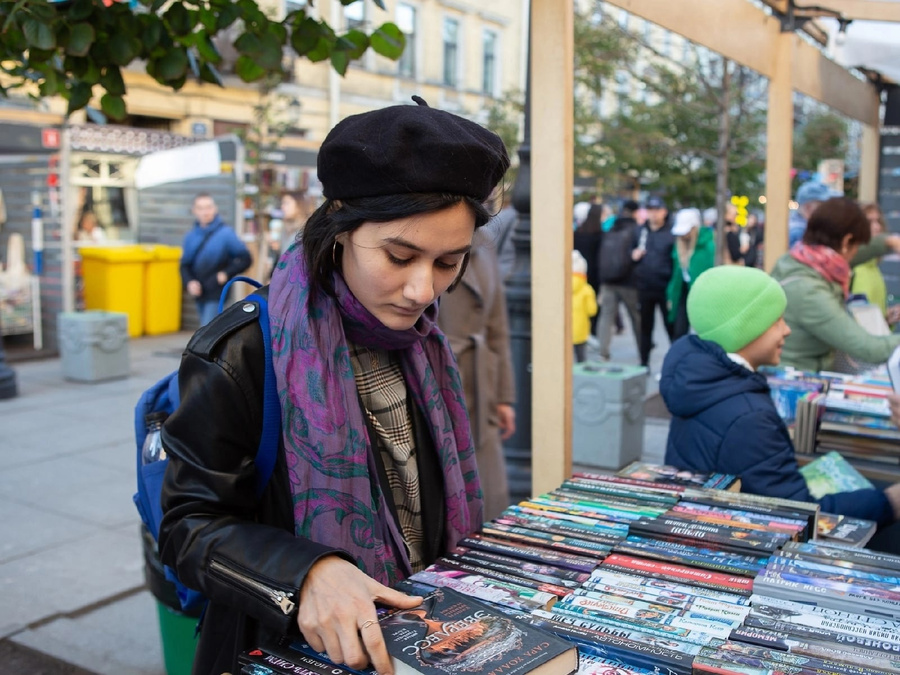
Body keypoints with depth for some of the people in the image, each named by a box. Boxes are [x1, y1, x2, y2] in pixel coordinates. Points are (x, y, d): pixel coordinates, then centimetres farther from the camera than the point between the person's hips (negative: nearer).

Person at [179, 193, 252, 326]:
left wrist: (227, 274, -15)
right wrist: (189, 282, -8)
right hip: (199, 295, 5)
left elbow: (245, 259, -6)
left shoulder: (226, 233, -8)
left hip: (217, 295, -5)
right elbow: (185, 265, 10)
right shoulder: (191, 236, 5)